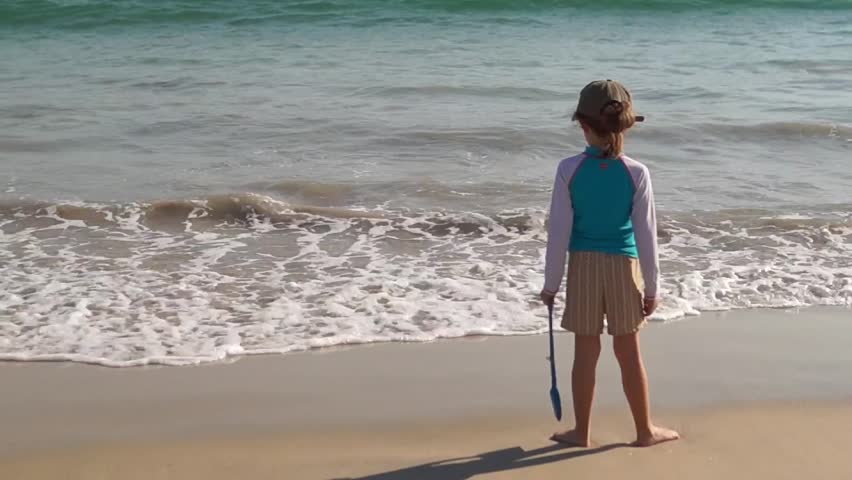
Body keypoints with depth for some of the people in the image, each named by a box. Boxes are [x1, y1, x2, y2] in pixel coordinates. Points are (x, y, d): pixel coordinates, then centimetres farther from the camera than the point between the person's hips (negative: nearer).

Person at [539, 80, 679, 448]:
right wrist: (652, 287, 4)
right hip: (623, 266, 0)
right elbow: (646, 234, -5)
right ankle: (645, 430, 23)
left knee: (586, 352, 9)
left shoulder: (569, 169, -10)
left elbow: (559, 231, -7)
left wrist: (551, 282, 2)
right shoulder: (636, 173, -9)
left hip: (583, 265, 0)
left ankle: (582, 431, 20)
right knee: (629, 352, 11)